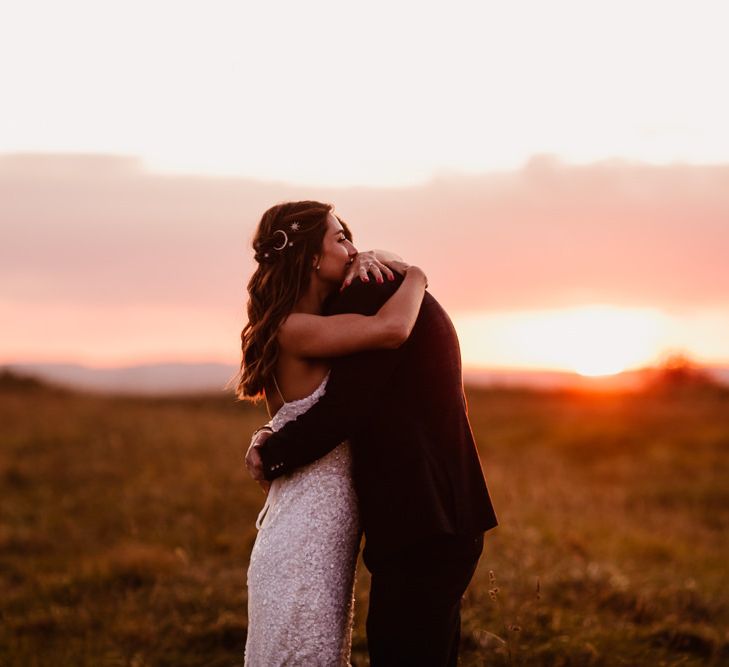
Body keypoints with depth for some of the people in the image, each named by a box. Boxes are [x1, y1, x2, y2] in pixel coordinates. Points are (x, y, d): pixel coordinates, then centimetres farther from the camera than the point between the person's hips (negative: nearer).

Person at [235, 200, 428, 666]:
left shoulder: (316, 322, 11)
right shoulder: (293, 330, -17)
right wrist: (416, 277, -10)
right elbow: (391, 329, -31)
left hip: (327, 532, 10)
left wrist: (368, 260, 2)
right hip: (307, 539, -10)